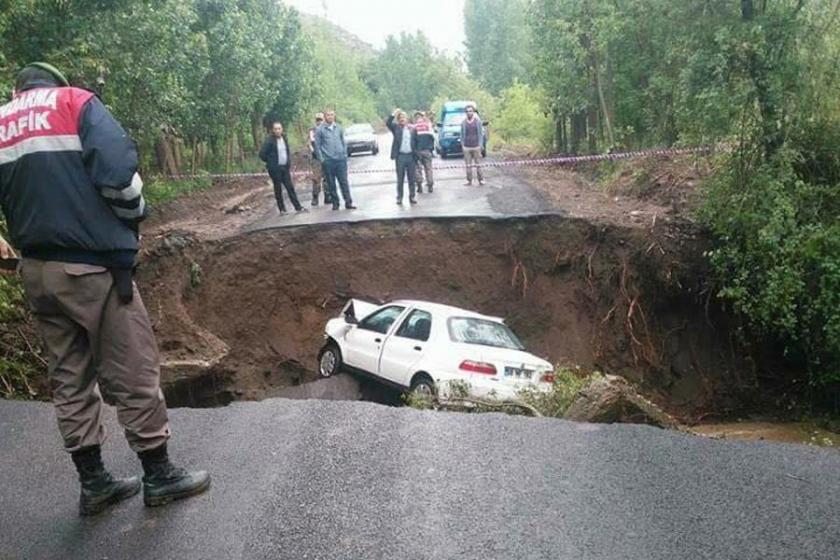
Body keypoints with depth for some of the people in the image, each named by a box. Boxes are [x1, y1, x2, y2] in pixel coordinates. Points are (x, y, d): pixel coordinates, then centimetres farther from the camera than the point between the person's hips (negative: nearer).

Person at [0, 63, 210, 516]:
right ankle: (159, 475, 14)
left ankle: (93, 482, 23)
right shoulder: (75, 102, 0)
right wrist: (134, 216, 0)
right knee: (133, 372, 3)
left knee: (69, 377, 14)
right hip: (91, 265, -6)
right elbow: (118, 170, -16)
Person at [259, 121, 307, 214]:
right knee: (278, 188, 3)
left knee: (290, 187, 4)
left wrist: (289, 164, 12)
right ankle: (282, 209, 11)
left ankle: (298, 207, 8)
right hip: (275, 169, -5)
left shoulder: (284, 139, 8)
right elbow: (262, 154, -11)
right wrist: (270, 161, -2)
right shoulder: (269, 140, -11)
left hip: (285, 167, 5)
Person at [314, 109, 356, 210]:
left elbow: (343, 142, 14)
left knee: (344, 182, -1)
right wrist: (322, 159, -5)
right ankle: (335, 203, 13)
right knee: (331, 184, 4)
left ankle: (348, 202, 2)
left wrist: (345, 154, 5)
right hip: (328, 161, -2)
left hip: (341, 159, 2)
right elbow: (317, 145, 0)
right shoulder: (320, 129, 0)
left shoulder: (339, 128, 9)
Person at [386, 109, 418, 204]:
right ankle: (399, 197, 9)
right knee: (400, 179, 3)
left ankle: (412, 196, 13)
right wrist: (393, 114, -16)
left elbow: (416, 142, 11)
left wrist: (416, 153, 3)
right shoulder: (396, 128, 6)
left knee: (411, 178, 5)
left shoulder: (412, 129, 9)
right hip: (400, 156, -1)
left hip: (410, 156, 1)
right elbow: (388, 123, -10)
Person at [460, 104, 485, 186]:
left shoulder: (478, 121, 1)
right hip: (466, 147, 1)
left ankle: (481, 179, 8)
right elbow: (462, 135, 10)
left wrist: (480, 145, -2)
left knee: (478, 164, 1)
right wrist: (462, 145, 5)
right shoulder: (463, 122, 4)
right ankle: (469, 180, 10)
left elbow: (481, 133, 4)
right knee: (468, 165, 3)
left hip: (476, 147, -1)